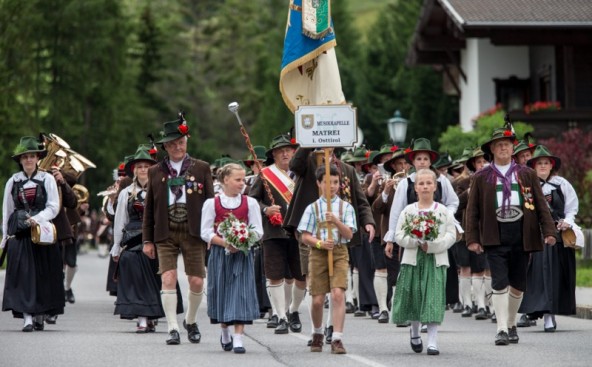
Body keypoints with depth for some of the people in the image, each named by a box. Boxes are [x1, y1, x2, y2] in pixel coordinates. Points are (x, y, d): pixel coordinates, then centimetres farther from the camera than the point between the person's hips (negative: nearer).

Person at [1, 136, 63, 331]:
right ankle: (27, 317, -13)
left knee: (43, 274, 2)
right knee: (23, 273, -8)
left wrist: (37, 218, -17)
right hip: (19, 233, 1)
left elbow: (53, 207, -1)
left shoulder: (47, 179, 2)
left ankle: (40, 315, 14)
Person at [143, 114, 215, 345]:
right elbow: (148, 208, 11)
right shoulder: (155, 172, 9)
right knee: (168, 279, -10)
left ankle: (190, 321, 26)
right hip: (165, 234, 0)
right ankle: (173, 328, -5)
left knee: (196, 282, 2)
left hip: (193, 233, 0)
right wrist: (147, 240, 7)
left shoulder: (201, 168, 6)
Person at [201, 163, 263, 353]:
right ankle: (225, 334, 29)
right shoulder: (211, 203, 1)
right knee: (222, 292, 7)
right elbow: (206, 232, -2)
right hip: (219, 254, 0)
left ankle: (238, 338, -9)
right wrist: (225, 243, -17)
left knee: (241, 293, -8)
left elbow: (257, 230, 2)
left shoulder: (250, 203, 4)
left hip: (242, 254, 0)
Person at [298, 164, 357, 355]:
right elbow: (305, 237, 3)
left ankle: (337, 339, -16)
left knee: (338, 294, -18)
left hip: (339, 253, -1)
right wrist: (320, 243, -14)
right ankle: (318, 334, 29)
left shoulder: (346, 207, 5)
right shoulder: (313, 208, 5)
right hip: (318, 253, 1)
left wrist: (336, 221, -19)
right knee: (318, 300, 2)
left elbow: (349, 234, -3)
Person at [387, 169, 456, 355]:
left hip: (435, 259, -1)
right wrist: (416, 241, -15)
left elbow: (451, 235, -2)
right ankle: (415, 333, 32)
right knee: (413, 297, 7)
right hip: (412, 258, 1)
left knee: (433, 299, -8)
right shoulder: (408, 211, 6)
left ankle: (432, 341, -8)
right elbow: (399, 235, 1)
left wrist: (432, 245, -15)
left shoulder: (444, 211, 3)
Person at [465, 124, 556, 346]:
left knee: (518, 283, 8)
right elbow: (472, 210, 4)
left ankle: (511, 325, 24)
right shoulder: (481, 177, 5)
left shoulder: (527, 175, 9)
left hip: (521, 235, 2)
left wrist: (549, 231, -4)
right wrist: (472, 238, -4)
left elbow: (540, 205, 7)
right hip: (495, 237, -2)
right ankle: (502, 329, -8)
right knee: (500, 283, -10)